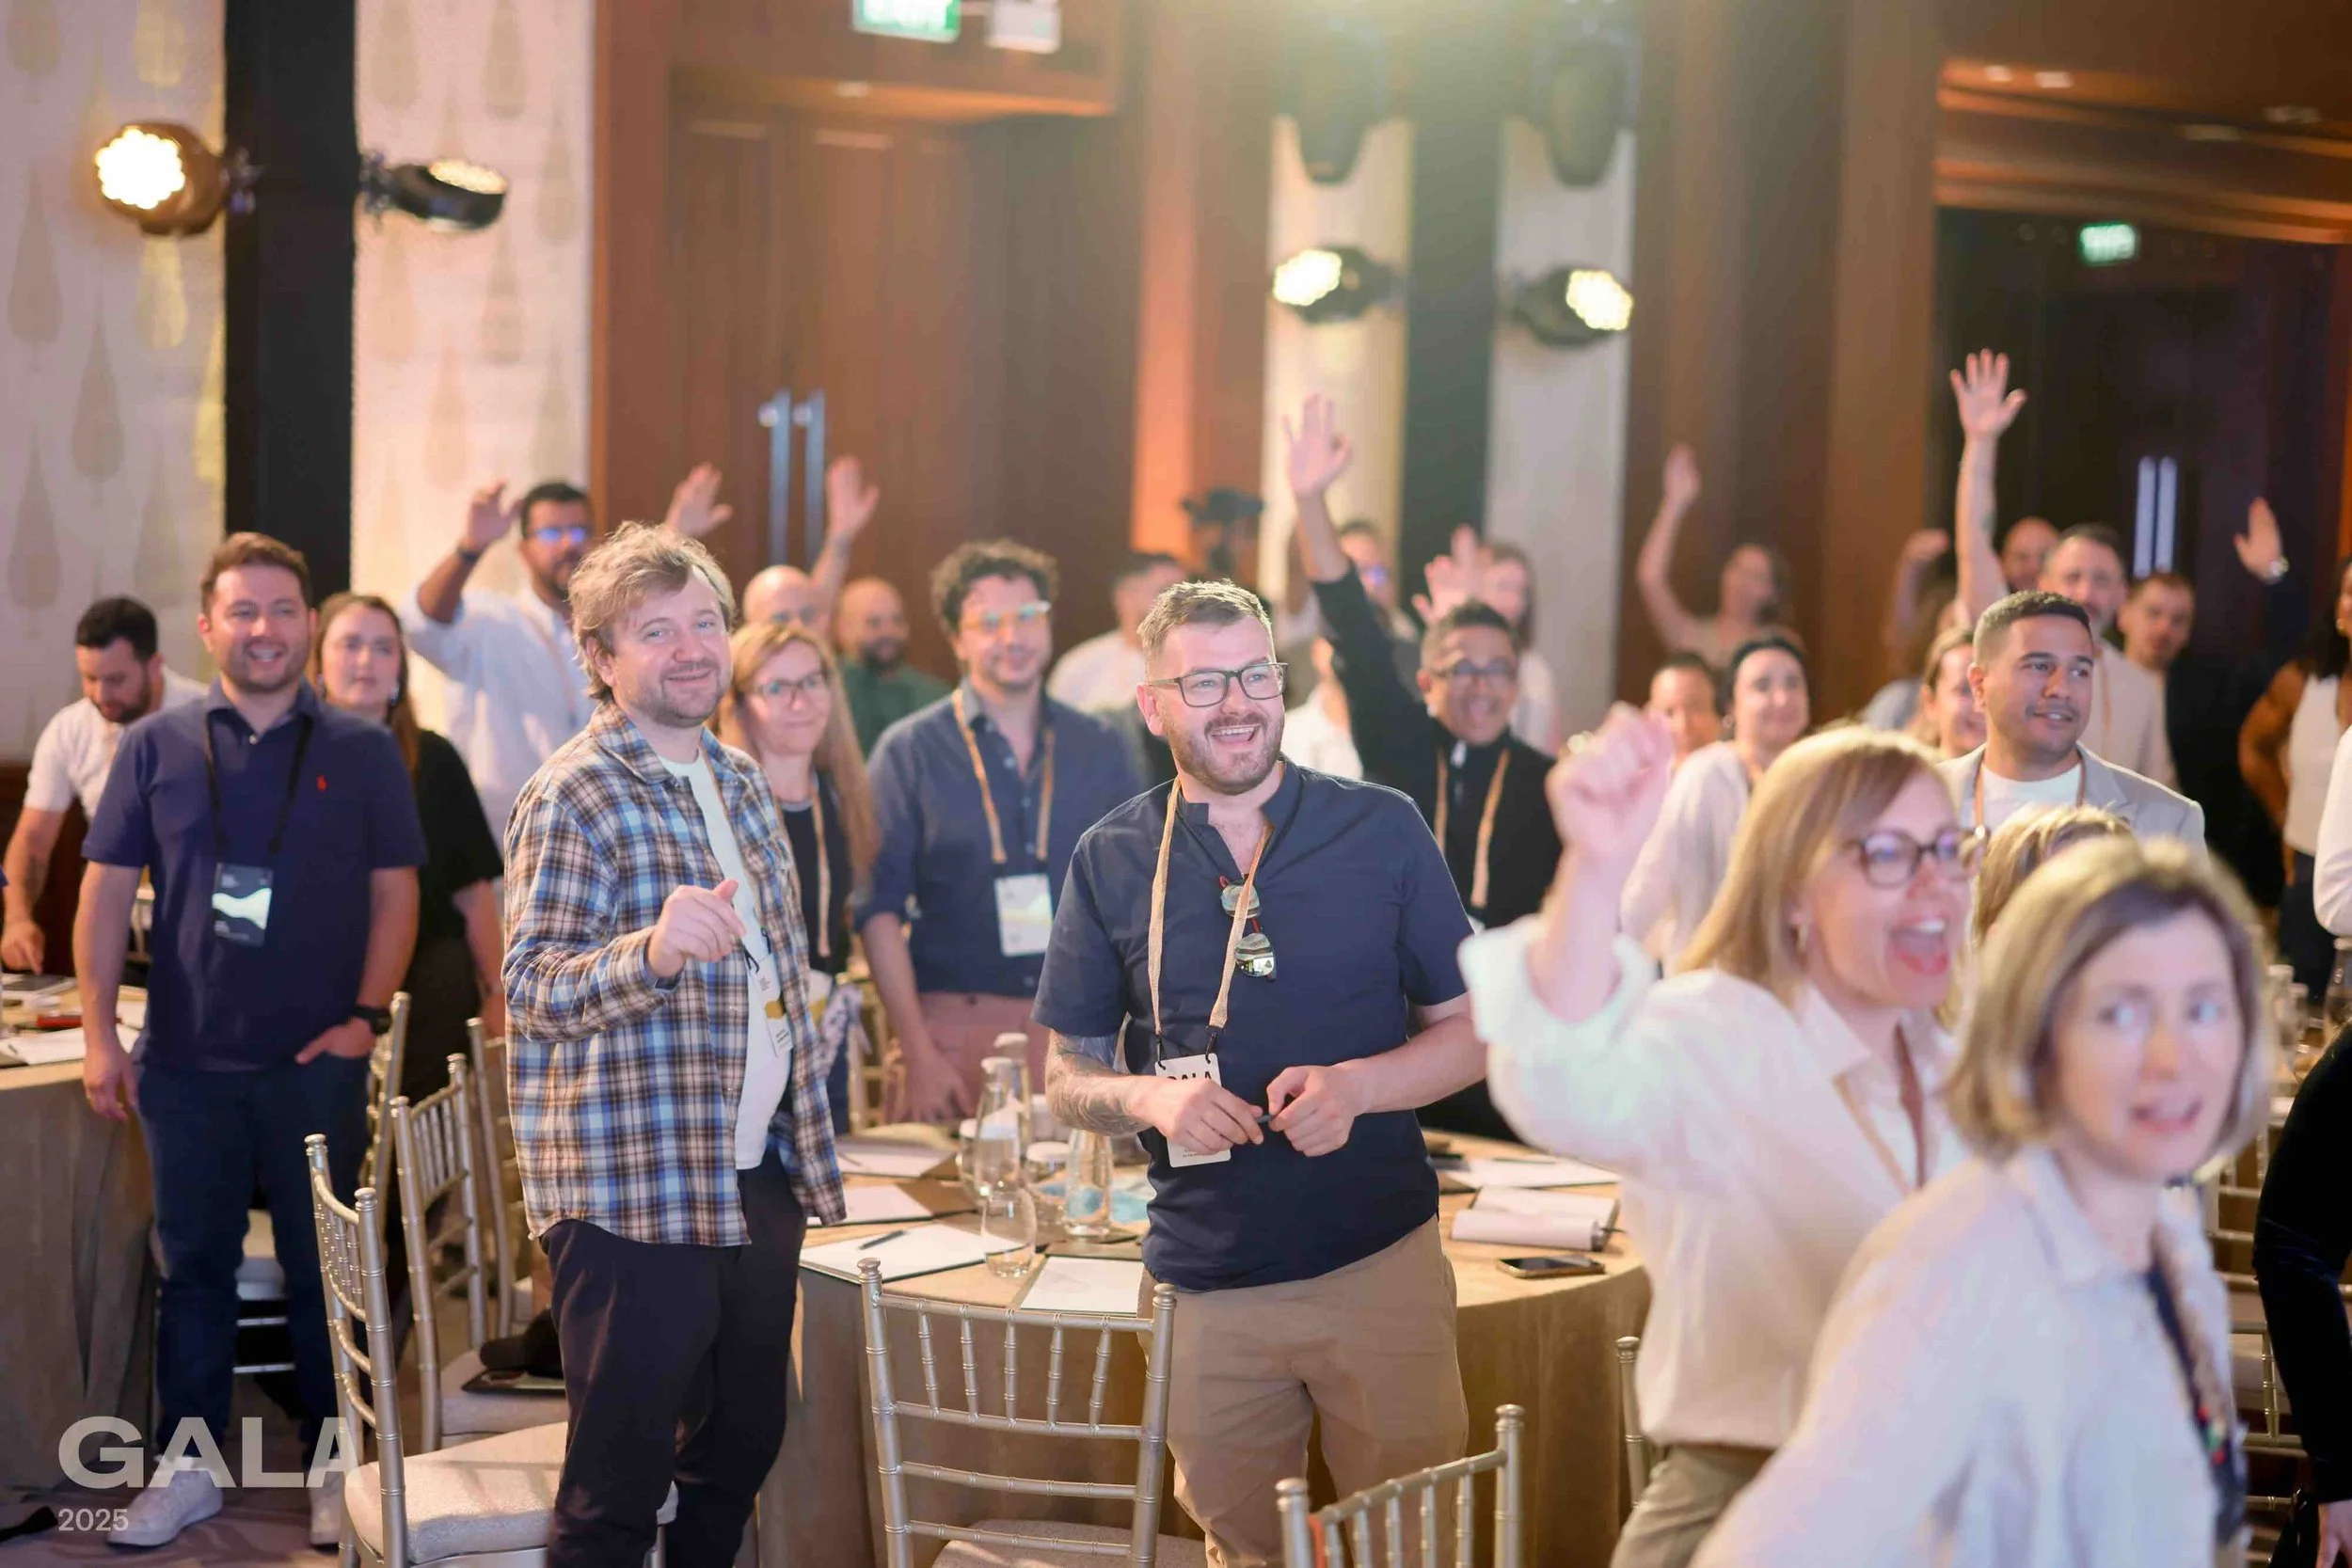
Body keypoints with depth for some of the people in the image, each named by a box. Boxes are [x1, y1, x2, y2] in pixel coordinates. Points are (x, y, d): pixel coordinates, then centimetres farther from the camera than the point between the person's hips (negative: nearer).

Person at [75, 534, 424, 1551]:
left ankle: (334, 1468, 17)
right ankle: (189, 1468, 20)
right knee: (192, 1266, 9)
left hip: (317, 1065, -1)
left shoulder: (361, 751, 2)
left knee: (322, 1272, 6)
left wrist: (368, 1016, -8)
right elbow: (107, 890, 3)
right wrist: (98, 1034, -3)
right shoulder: (156, 747, 3)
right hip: (185, 1065, 1)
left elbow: (394, 892, 2)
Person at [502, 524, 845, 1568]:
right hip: (637, 1197, -8)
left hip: (758, 1179, 8)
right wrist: (653, 948, -38)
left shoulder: (739, 780, 14)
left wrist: (807, 1148, 20)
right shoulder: (572, 799, -11)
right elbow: (533, 991, -20)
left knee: (741, 1449, 16)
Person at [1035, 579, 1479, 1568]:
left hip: (1381, 1262, -1)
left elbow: (1469, 1031, 4)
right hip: (1206, 1284, 1)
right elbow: (1067, 1079, 8)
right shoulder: (1113, 860, 4)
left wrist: (1357, 1084, -16)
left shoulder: (1381, 831, 1)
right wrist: (1151, 1098, -14)